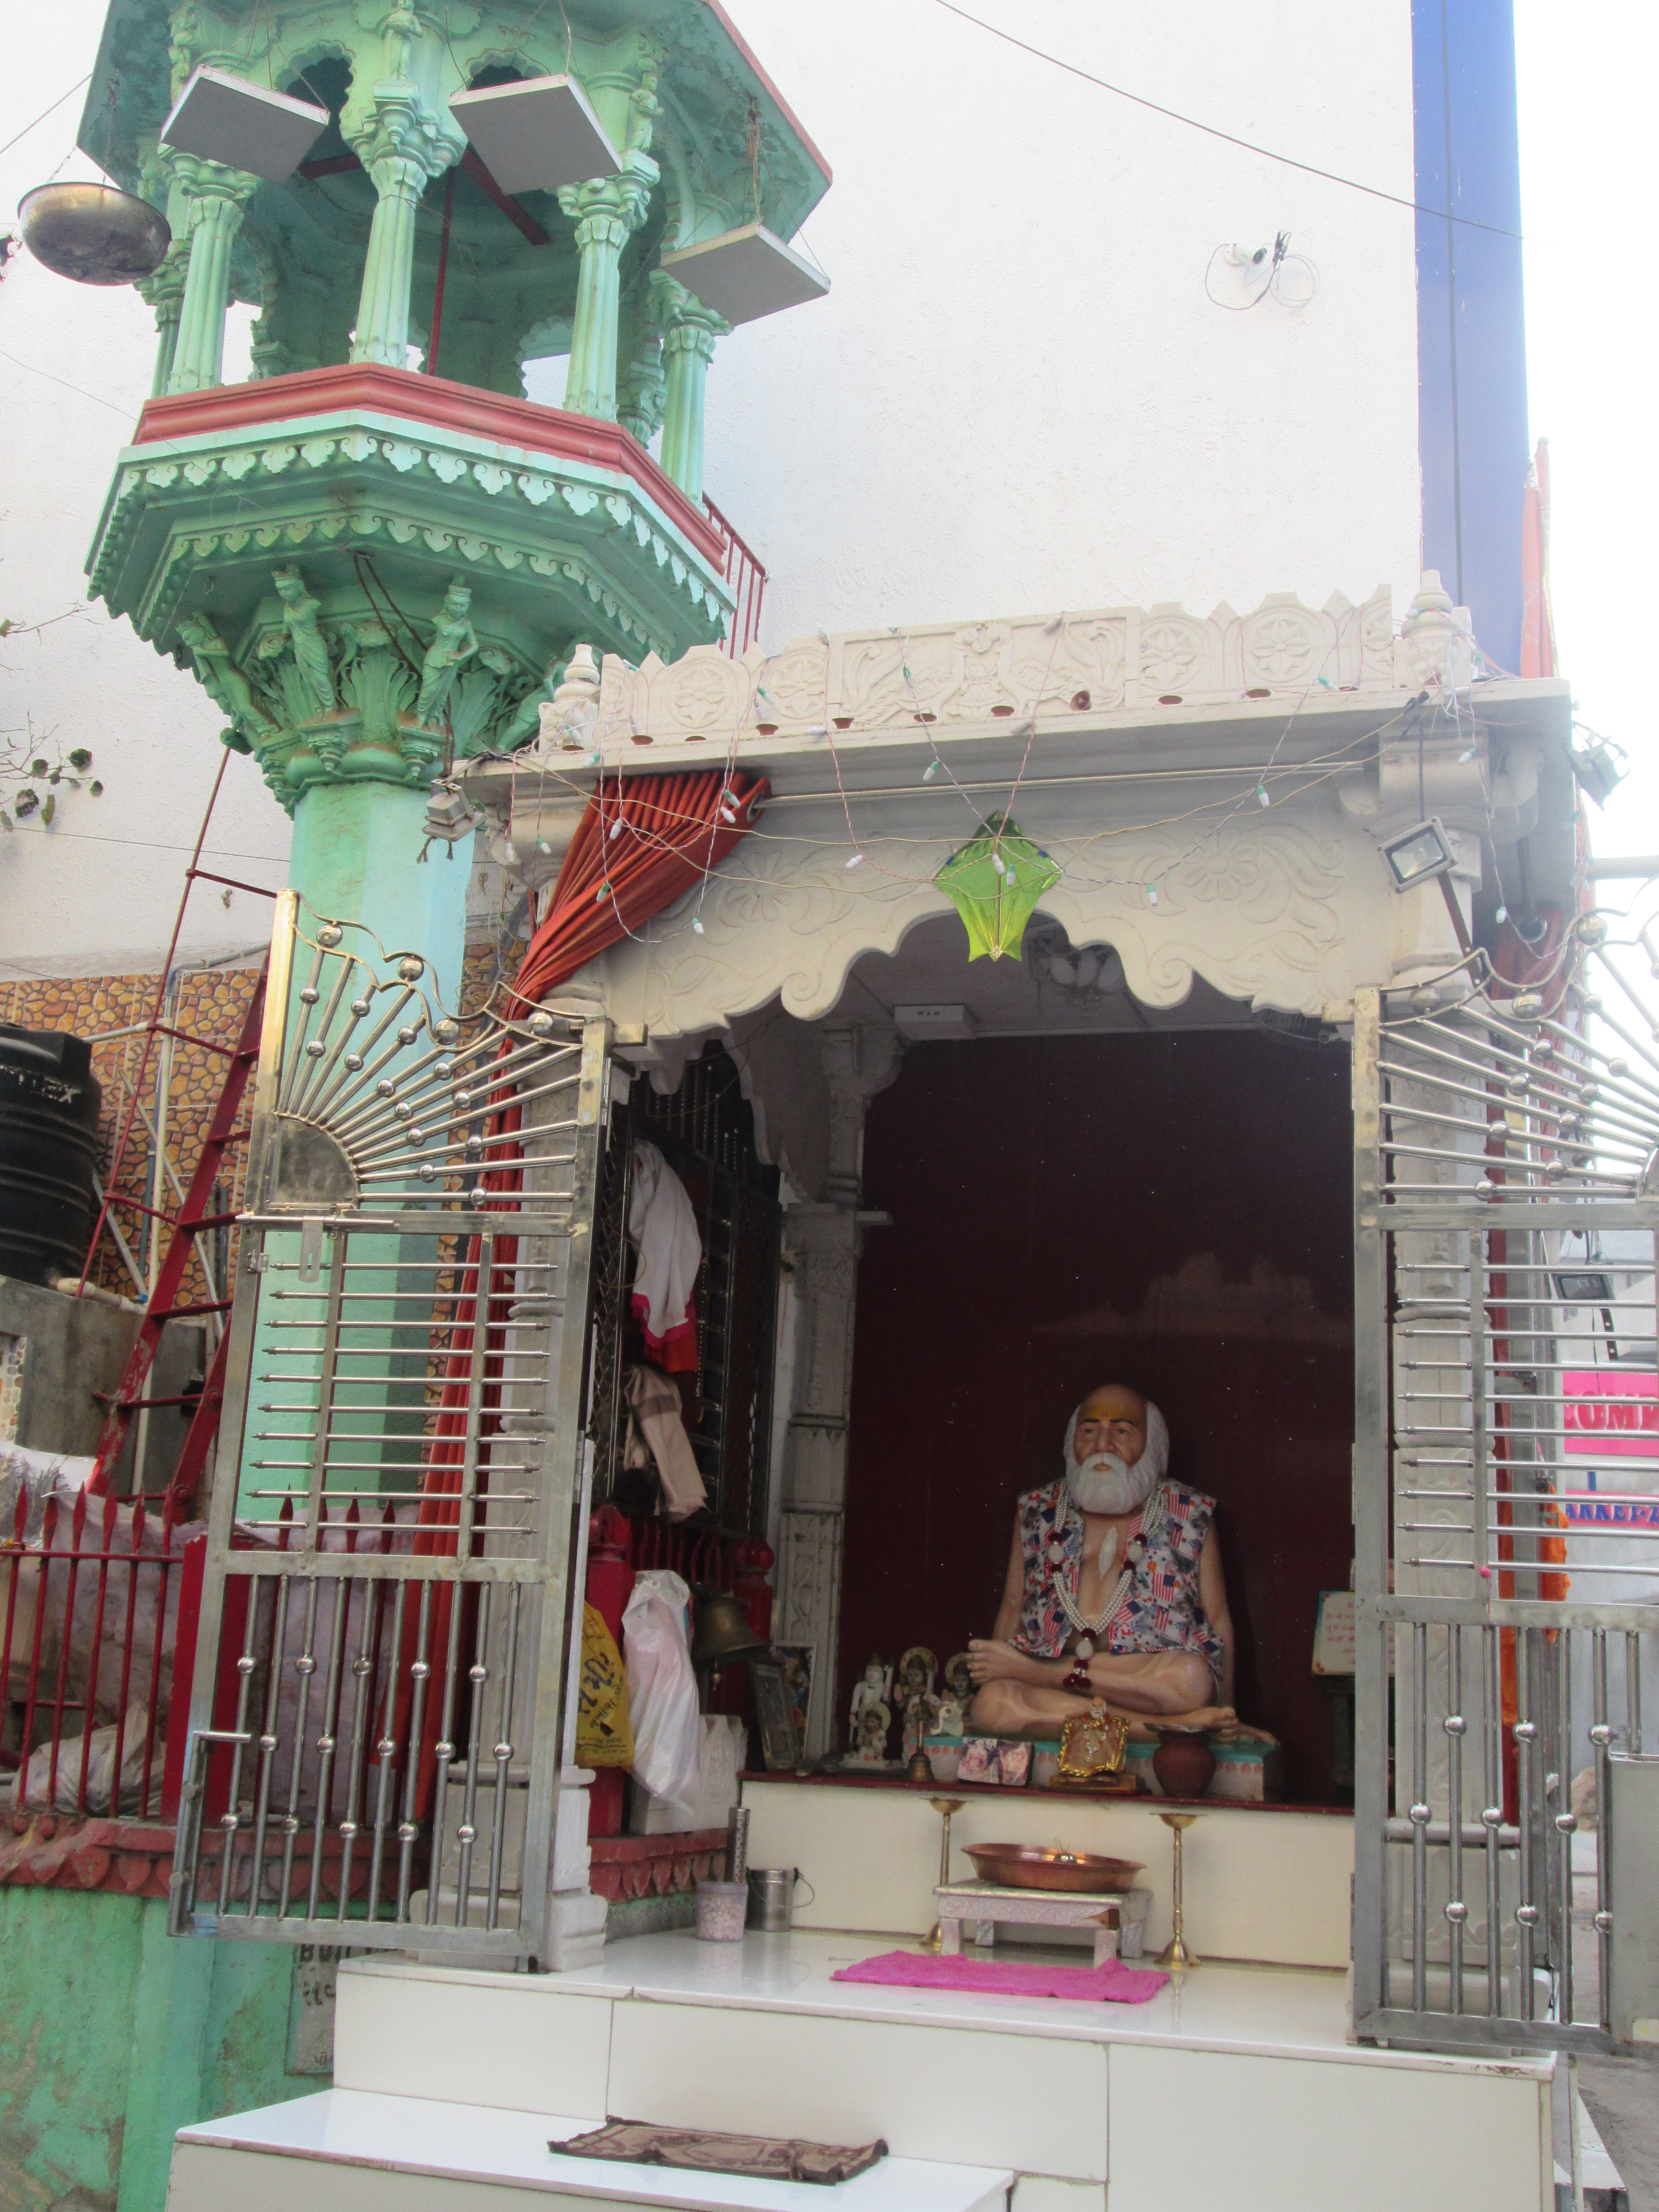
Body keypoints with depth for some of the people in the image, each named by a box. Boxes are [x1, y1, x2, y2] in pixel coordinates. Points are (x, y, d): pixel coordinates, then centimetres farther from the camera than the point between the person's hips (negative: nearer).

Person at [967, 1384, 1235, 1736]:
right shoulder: (1037, 1512, 14)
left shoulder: (1191, 1515, 10)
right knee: (992, 1703, -32)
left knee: (1190, 1677, -36)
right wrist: (991, 1670, 7)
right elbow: (1012, 1608, 19)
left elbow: (1218, 1619, 9)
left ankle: (1030, 1671, -20)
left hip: (1154, 1675, 0)